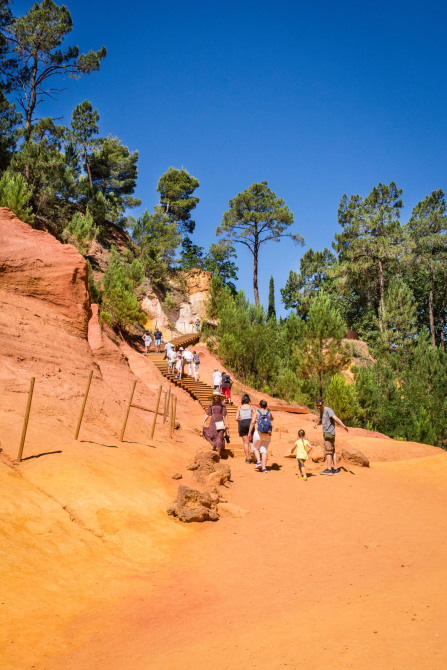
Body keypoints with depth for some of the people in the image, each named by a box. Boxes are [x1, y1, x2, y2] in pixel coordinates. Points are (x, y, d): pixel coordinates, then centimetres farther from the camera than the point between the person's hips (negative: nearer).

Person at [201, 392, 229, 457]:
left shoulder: (222, 404, 5)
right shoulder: (211, 405, 11)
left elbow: (225, 415, 4)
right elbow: (208, 414, 11)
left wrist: (227, 424, 0)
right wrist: (203, 422, 0)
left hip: (220, 422, -2)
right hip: (213, 422, 2)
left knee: (219, 437, -7)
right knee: (212, 436, -9)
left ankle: (219, 454, -4)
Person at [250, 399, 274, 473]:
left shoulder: (257, 412, 1)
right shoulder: (269, 412, 8)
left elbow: (252, 422, -8)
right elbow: (272, 419, 31)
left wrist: (250, 432, -3)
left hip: (258, 433, -2)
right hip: (267, 434, 2)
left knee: (256, 448, 18)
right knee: (264, 450, 7)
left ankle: (258, 462, -2)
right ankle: (264, 467, 0)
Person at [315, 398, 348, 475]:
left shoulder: (328, 410, -13)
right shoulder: (321, 411, 15)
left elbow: (335, 418, -27)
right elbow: (321, 420, 28)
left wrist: (343, 426, -39)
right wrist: (317, 423, 4)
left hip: (329, 434, -9)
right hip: (326, 433, 9)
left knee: (328, 451, -10)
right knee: (332, 451, 9)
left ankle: (329, 469, -11)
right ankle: (335, 469, 12)